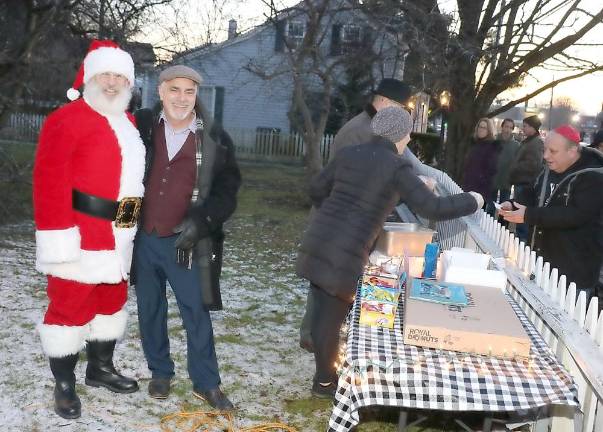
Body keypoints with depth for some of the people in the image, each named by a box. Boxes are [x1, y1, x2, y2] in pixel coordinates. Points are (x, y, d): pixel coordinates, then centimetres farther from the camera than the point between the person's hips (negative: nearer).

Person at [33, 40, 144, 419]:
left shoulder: (128, 123, 15)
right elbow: (49, 180, -17)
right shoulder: (67, 119, -10)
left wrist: (133, 223, 16)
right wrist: (57, 235, -23)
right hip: (79, 235, -8)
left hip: (118, 235, 8)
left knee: (112, 301, 19)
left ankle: (101, 367, 37)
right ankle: (64, 384, 18)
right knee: (70, 305, 3)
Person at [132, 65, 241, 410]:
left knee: (197, 313, 2)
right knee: (150, 311, 13)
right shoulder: (143, 127, 0)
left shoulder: (215, 139, -6)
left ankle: (207, 383, 14)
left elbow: (227, 190, -5)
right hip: (143, 238, 3)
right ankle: (161, 373, 30)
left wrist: (199, 224, -15)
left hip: (185, 242, -2)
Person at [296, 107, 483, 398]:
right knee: (332, 316, 9)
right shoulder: (397, 168, -9)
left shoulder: (348, 154, 10)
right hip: (345, 254, -7)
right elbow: (433, 208, -10)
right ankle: (325, 382, 27)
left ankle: (324, 370, 36)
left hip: (316, 242, 7)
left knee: (323, 311, 18)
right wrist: (471, 201, 5)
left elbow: (316, 190, 18)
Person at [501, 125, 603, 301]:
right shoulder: (550, 170, 9)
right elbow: (533, 194, 23)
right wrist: (513, 204, 0)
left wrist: (529, 215, -30)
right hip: (543, 261, 8)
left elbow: (576, 214, -28)